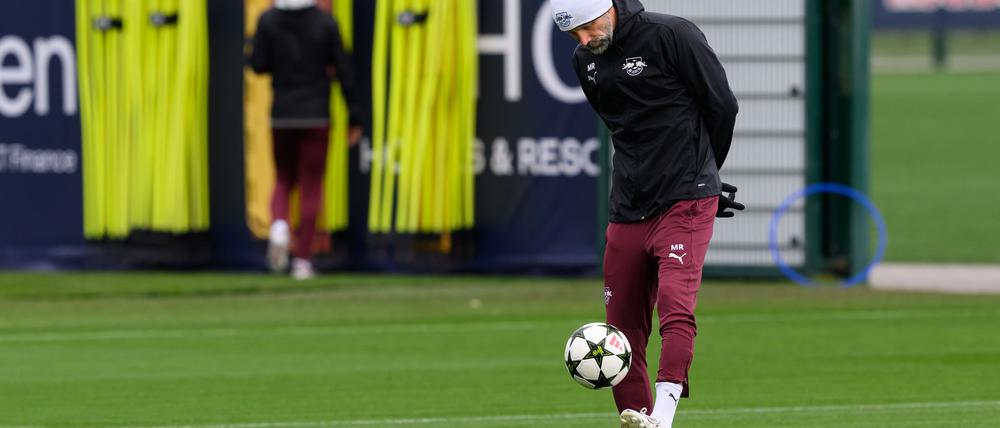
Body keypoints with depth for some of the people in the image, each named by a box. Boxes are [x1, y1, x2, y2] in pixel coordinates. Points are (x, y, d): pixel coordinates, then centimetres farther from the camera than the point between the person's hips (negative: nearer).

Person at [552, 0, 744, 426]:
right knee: (622, 324, 4)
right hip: (628, 210, 7)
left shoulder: (671, 35, -11)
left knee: (675, 303, -22)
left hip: (686, 203, -7)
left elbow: (722, 105, -4)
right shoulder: (585, 60, 9)